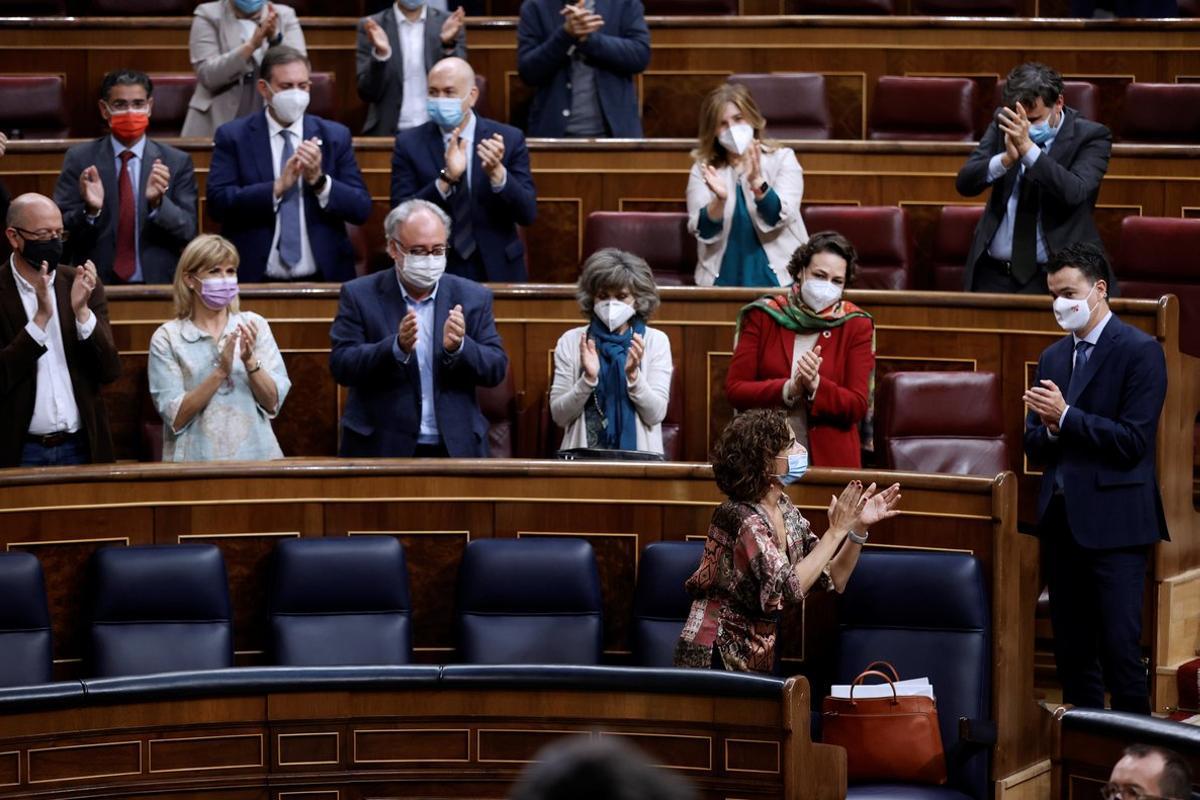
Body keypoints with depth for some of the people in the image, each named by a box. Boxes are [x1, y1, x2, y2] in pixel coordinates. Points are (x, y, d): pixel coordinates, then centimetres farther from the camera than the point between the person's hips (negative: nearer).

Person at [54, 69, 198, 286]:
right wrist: (90, 210, -15)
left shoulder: (177, 162, 7)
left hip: (157, 284, 1)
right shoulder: (79, 160, 7)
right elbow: (60, 229, 3)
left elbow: (188, 232, 2)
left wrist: (158, 202, -15)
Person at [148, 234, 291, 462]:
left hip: (255, 454, 1)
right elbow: (175, 418, -5)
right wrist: (220, 372, -13)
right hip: (197, 460, -1)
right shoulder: (167, 338, 2)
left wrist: (250, 362, -11)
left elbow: (273, 402, 4)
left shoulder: (254, 325, 9)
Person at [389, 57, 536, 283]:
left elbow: (528, 213, -4)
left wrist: (497, 173, -21)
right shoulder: (409, 144, 1)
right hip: (434, 272, 0)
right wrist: (446, 179, -20)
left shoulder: (509, 139, 1)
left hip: (496, 270, 0)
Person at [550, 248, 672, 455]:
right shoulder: (571, 341, 7)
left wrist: (633, 375, -14)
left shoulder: (656, 341, 5)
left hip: (639, 455, 0)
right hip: (583, 457, 0)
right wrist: (588, 379, -11)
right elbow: (559, 416, 3)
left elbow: (655, 414, 0)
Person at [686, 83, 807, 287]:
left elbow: (779, 219, -10)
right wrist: (720, 200, -22)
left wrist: (757, 183, -27)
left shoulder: (782, 159, 4)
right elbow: (704, 233, -3)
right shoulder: (703, 169, 7)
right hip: (724, 279, 1)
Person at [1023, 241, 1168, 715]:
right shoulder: (1053, 357, 15)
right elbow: (1034, 446, 13)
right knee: (1072, 653, 10)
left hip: (1112, 523, -7)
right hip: (1061, 520, 7)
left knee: (1120, 648, -10)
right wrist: (1049, 427, -8)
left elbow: (1133, 441, -14)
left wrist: (1065, 417, -17)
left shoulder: (1140, 352, -6)